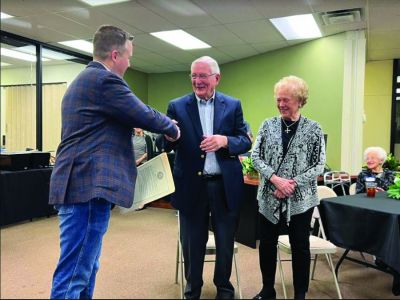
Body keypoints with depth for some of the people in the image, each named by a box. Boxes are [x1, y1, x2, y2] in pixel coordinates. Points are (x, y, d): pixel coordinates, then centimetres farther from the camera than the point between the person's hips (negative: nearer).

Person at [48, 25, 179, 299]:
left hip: (79, 184, 11)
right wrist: (172, 128, 8)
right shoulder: (105, 79, -13)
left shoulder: (83, 80, 20)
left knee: (85, 267, 18)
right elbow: (145, 115, -10)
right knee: (74, 273, -4)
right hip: (89, 186, -11)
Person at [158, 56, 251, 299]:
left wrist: (225, 141, -21)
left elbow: (246, 142, 0)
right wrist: (168, 135, -27)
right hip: (192, 186, 0)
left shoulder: (233, 105, 3)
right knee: (192, 245, 14)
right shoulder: (177, 106, 1)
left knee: (226, 244, 16)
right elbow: (166, 146, -4)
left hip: (225, 185, 1)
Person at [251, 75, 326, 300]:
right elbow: (256, 156, -2)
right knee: (267, 243, 11)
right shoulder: (268, 125, 2)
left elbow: (319, 165, -6)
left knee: (300, 246, 10)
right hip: (269, 196, 2)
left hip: (301, 198, -2)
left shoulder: (313, 129, -4)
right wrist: (275, 178, -17)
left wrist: (294, 183, -17)